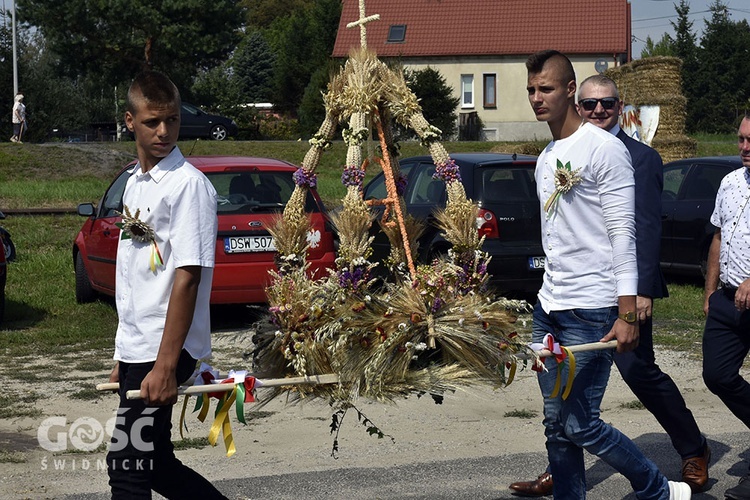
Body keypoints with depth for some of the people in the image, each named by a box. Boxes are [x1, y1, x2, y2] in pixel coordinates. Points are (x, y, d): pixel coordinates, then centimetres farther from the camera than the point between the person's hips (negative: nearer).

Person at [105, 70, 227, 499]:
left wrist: (165, 366, -23)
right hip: (136, 350, 9)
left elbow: (187, 277, -19)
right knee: (155, 466, 14)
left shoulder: (188, 184, -12)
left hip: (166, 352, -9)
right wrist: (124, 358, 19)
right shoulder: (135, 184, 14)